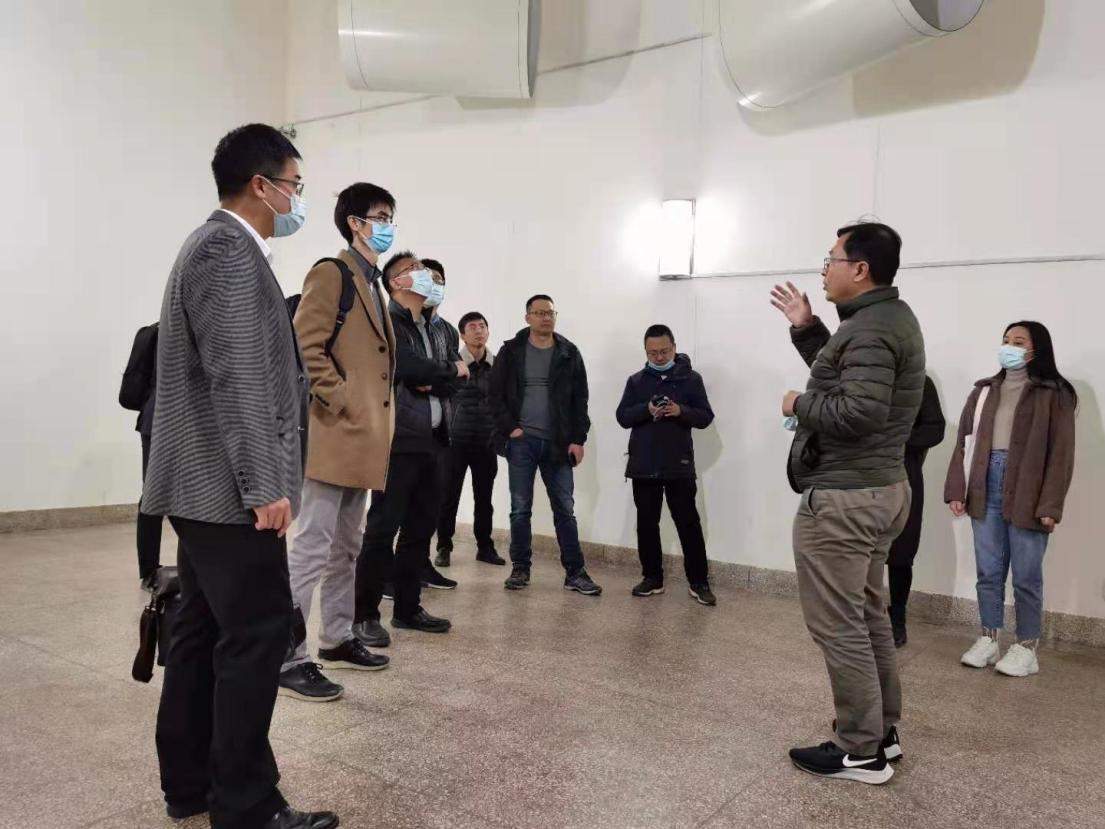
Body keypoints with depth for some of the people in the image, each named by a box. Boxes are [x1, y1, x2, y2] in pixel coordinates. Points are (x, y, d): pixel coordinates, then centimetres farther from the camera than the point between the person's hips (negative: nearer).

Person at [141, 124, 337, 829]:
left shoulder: (222, 247, 19)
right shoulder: (230, 250, -14)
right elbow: (235, 380, -22)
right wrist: (264, 485, -21)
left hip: (209, 485, 11)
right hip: (228, 486, -11)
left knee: (206, 631, 14)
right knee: (259, 633, -5)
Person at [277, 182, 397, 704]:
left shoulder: (372, 283, 21)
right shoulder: (331, 273, -7)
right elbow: (306, 347, -17)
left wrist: (376, 415, 15)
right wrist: (341, 404, -18)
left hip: (362, 438, 10)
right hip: (333, 433, -10)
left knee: (347, 547, 16)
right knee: (313, 547, -7)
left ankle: (337, 640, 28)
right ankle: (286, 659, 1)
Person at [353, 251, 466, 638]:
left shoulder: (437, 331, 19)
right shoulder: (388, 323, -4)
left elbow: (458, 380, 10)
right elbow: (408, 368, -18)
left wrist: (431, 383, -11)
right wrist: (450, 370, -2)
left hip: (430, 440, 8)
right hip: (399, 439, -7)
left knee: (421, 528, 11)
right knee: (382, 528, -4)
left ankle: (407, 607, 21)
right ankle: (365, 614, 5)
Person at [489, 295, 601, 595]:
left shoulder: (569, 354, 5)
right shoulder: (511, 351, 3)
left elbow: (580, 400, 4)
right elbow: (495, 394, 2)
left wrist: (578, 439, -3)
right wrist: (509, 428, -9)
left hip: (558, 443, 1)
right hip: (521, 441, -1)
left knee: (565, 510, 3)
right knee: (520, 509, 5)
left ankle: (575, 572, 9)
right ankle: (520, 569, 16)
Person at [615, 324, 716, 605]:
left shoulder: (691, 378, 2)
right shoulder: (636, 381, 8)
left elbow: (706, 417, -1)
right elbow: (622, 417, 2)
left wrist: (681, 411, -20)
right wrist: (646, 409, -17)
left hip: (678, 466, -3)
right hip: (643, 465, 3)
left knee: (688, 523, -1)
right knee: (646, 524, 8)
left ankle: (699, 582, 7)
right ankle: (652, 578, 20)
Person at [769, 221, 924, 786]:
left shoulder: (869, 328, -19)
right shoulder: (888, 318, 14)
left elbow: (858, 412, -30)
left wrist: (800, 405, -14)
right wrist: (806, 329, 16)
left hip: (841, 497, -11)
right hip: (876, 489, 11)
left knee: (838, 626, -2)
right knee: (867, 616, 19)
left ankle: (861, 752, 9)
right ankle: (882, 730, 30)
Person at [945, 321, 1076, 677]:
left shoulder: (1054, 394, -2)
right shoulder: (984, 391, 13)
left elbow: (1060, 453, -7)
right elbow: (965, 441, 10)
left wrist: (1050, 505, -13)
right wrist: (957, 490, 2)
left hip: (1026, 495, -4)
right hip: (985, 491, 4)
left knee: (1026, 576, 5)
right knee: (988, 572, 10)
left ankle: (1026, 647, 17)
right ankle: (988, 639, 22)